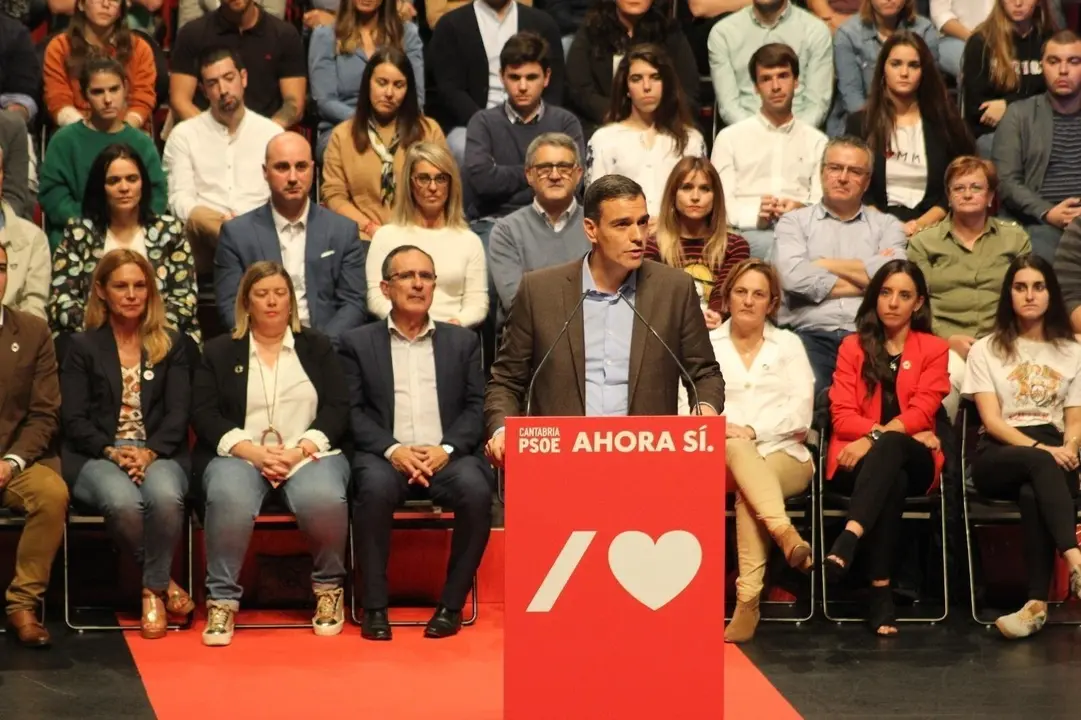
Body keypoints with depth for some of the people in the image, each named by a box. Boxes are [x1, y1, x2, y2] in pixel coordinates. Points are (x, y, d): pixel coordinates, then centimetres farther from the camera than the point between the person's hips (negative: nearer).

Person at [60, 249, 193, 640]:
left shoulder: (171, 345, 14)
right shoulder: (83, 347, 9)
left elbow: (178, 413, 4)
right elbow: (74, 418, 2)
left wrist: (149, 452, -15)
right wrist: (112, 451, -16)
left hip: (158, 454, 1)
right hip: (96, 456, -1)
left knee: (165, 496, -36)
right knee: (123, 501, -36)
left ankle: (154, 590, -15)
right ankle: (164, 581, -10)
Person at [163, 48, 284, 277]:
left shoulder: (272, 133, 15)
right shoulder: (184, 135, 12)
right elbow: (180, 199, 2)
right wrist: (219, 222, -20)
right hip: (206, 236, 0)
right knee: (196, 222, -37)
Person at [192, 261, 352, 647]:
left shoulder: (317, 347, 17)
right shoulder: (219, 351, 15)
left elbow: (338, 409, 7)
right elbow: (203, 414, 3)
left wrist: (300, 450, -10)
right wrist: (254, 452, -12)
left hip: (308, 453, 0)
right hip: (241, 454, 0)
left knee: (323, 500, -34)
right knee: (229, 499, -36)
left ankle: (329, 586, -8)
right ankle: (222, 600, -24)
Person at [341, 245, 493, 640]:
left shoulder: (462, 341, 18)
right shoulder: (357, 343, 13)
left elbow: (476, 407, 9)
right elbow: (353, 411, 3)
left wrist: (446, 448, -9)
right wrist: (392, 449, -14)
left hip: (447, 457, 1)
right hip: (387, 456, -1)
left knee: (476, 488, -32)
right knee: (376, 486, -36)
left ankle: (452, 603, -17)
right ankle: (374, 605, -24)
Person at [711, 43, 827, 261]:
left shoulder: (816, 141, 23)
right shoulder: (730, 138, 18)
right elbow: (721, 204, 6)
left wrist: (801, 210, -13)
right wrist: (755, 215, -16)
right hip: (749, 233, -2)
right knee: (772, 244, -40)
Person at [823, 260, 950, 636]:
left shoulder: (934, 349, 13)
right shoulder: (853, 346, 15)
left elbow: (921, 412, -2)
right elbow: (842, 415, 3)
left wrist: (876, 438, -20)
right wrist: (900, 430, -13)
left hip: (912, 460, -1)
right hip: (858, 462, 1)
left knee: (889, 448, -39)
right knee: (892, 481, -37)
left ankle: (848, 540, -59)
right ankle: (880, 590, -48)